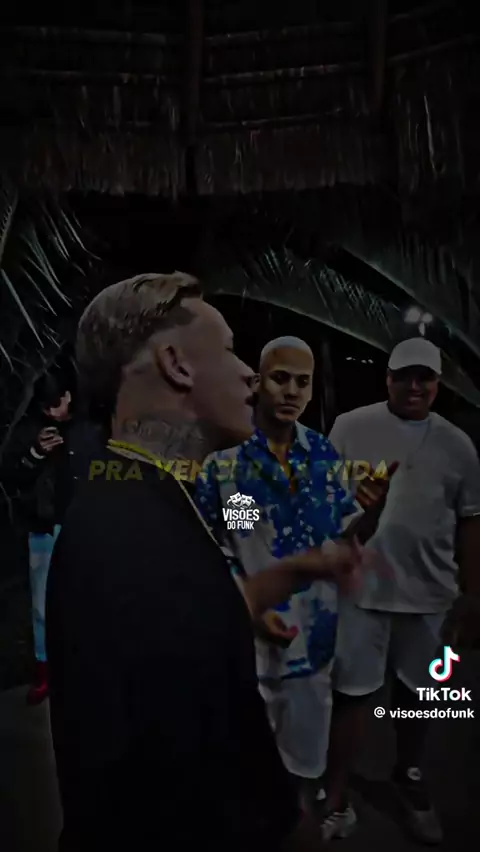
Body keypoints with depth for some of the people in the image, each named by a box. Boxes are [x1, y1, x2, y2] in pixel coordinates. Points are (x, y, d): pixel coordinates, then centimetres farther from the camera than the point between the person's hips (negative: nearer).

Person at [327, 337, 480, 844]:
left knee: (415, 690, 20)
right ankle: (337, 786, 28)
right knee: (354, 689, 8)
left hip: (428, 590, 3)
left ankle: (409, 774, 44)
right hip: (361, 584, -3)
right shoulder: (351, 427, -5)